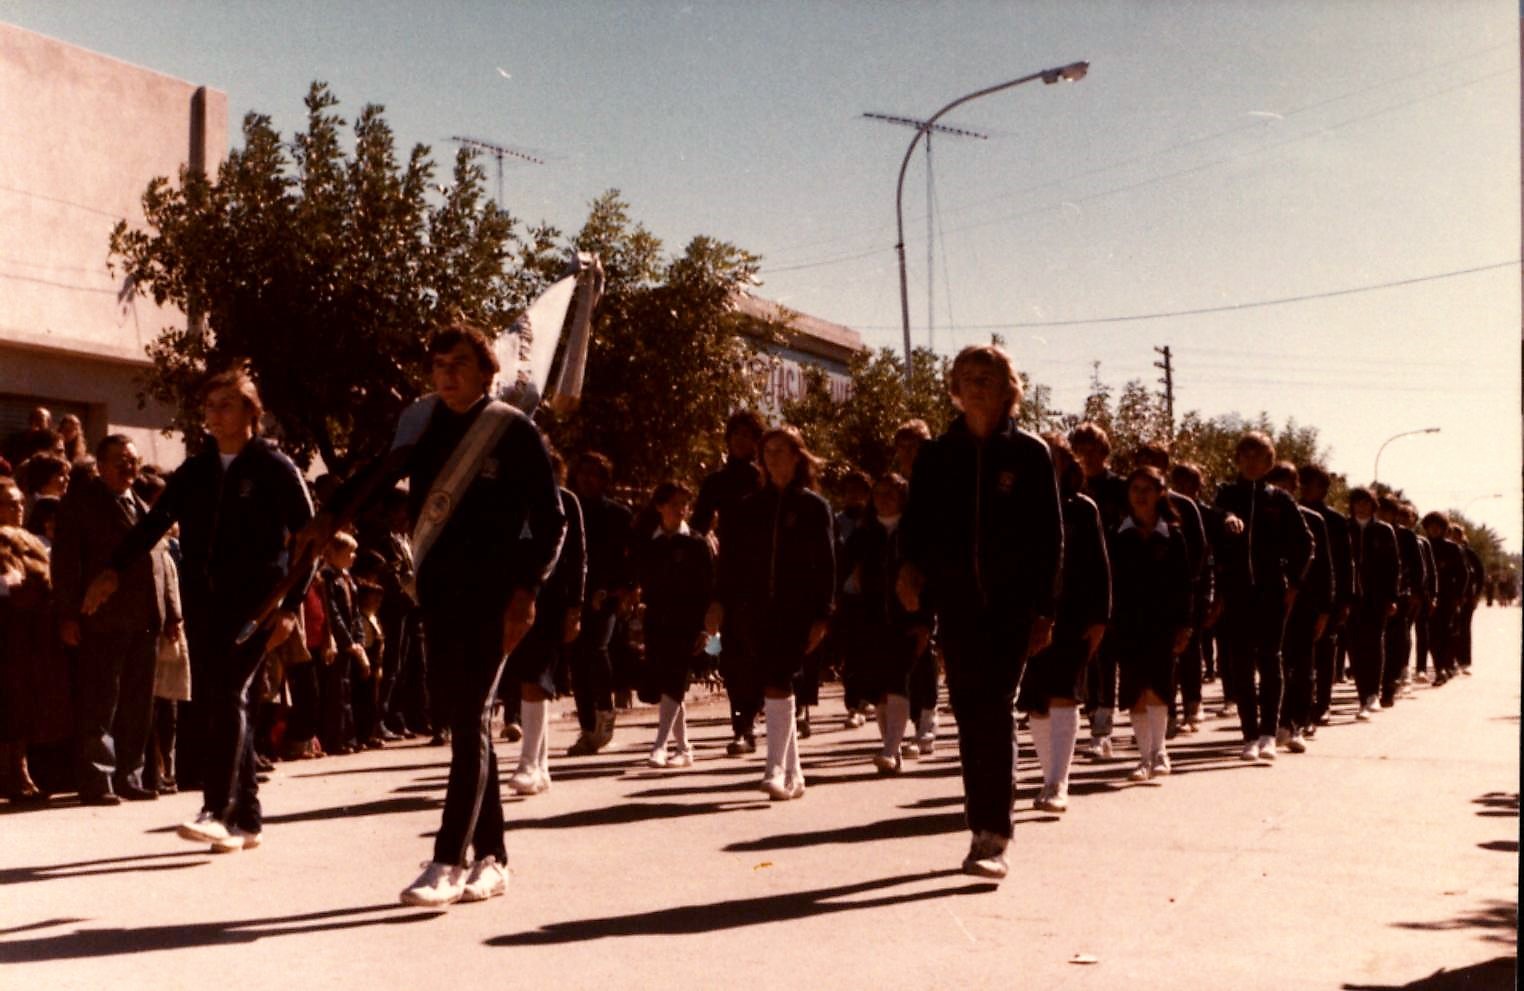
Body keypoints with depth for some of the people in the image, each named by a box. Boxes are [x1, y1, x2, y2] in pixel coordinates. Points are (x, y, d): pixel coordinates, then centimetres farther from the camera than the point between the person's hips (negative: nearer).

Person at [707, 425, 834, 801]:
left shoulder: (813, 506, 3)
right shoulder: (749, 506, 12)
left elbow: (825, 565, 1)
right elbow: (731, 559, 10)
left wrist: (821, 616, -6)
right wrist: (719, 602, -1)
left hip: (795, 610, -4)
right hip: (754, 608, 4)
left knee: (777, 687, -16)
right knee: (774, 689, 5)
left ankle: (777, 770, -14)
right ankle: (793, 775, 13)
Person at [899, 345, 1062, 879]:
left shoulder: (1029, 453, 1)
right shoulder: (937, 455, 8)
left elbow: (1050, 535, 0)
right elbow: (917, 521, 10)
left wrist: (1044, 610, -4)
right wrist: (911, 565, -12)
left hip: (1012, 605, -3)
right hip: (955, 603, 3)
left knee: (994, 713, -10)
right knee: (970, 714, 7)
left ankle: (992, 836, -10)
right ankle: (987, 827, 18)